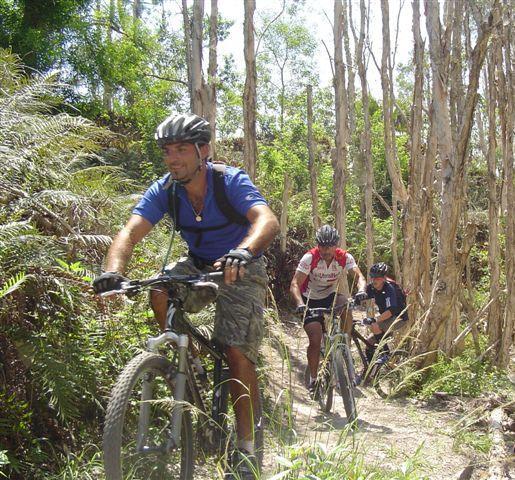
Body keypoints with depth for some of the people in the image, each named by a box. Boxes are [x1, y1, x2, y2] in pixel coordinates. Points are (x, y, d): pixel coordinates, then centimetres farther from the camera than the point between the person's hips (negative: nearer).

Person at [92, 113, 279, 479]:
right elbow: (131, 232, -26)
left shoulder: (231, 181, -25)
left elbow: (268, 221, -41)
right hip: (198, 266, 4)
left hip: (241, 270, -4)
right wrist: (113, 270, -48)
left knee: (239, 356, -15)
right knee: (159, 289, -28)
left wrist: (242, 252, -63)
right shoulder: (164, 190, -14)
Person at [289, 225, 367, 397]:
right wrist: (300, 304, -47)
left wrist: (361, 291, -48)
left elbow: (359, 276, -25)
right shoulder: (310, 258, -24)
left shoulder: (344, 257, -16)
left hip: (330, 296, 2)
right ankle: (313, 380, 4)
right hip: (311, 300, -2)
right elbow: (295, 284, -29)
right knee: (315, 340, -15)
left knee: (346, 305, -33)